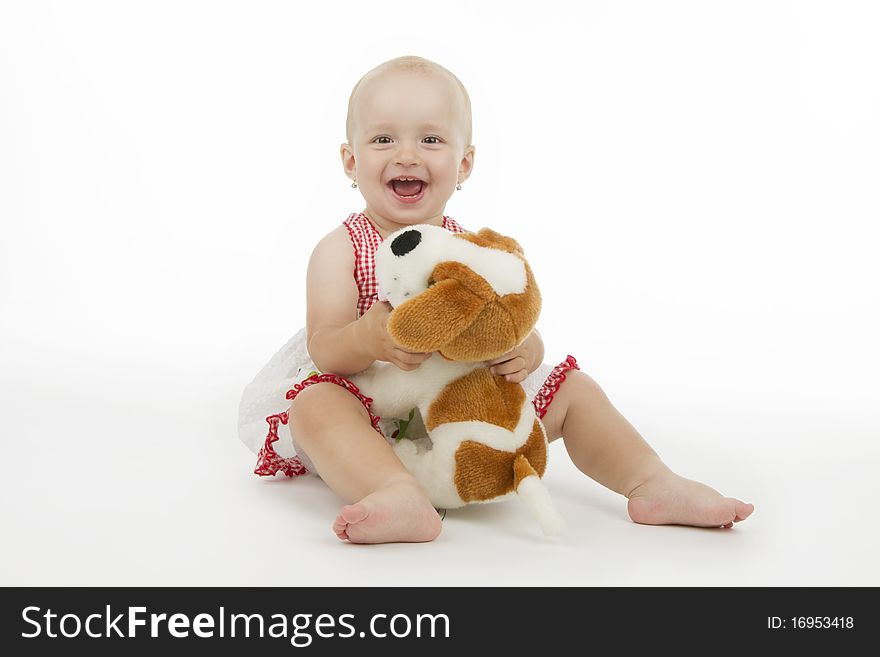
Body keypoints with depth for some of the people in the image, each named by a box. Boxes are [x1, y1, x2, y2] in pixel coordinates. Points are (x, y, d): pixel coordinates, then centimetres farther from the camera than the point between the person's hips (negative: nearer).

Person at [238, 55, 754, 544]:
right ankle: (402, 496, -55)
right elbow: (323, 349, -16)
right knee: (318, 404, -35)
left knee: (573, 390, -1)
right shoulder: (342, 249, -7)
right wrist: (367, 340, -40)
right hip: (380, 409, -4)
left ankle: (652, 484, -2)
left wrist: (526, 350, -25)